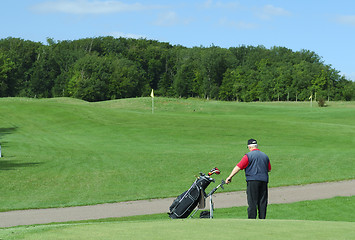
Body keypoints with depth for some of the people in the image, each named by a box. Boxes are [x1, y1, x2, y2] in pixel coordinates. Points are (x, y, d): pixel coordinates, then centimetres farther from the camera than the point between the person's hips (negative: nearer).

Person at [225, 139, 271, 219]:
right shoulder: (265, 156, 15)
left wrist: (230, 177, -7)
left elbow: (238, 167, -8)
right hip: (264, 181, 5)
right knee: (262, 203, 8)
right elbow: (269, 169, 21)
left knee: (252, 203, -5)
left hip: (252, 181, -5)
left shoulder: (248, 156, -2)